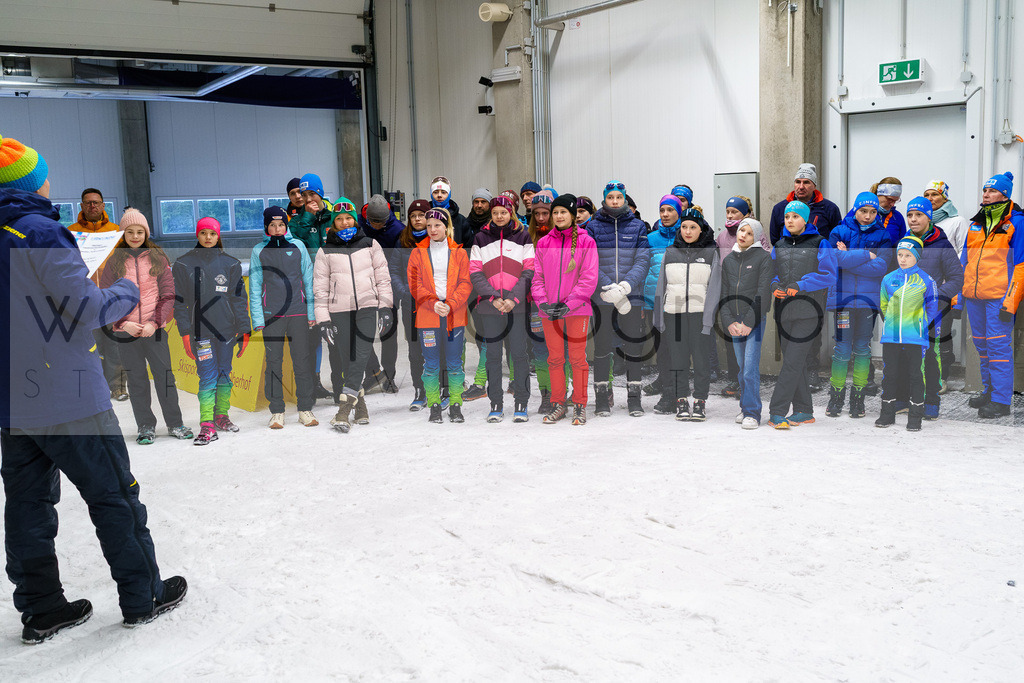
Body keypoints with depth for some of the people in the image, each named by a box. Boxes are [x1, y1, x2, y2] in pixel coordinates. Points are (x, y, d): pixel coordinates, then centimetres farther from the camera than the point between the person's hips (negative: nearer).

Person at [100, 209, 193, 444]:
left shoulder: (157, 258, 5)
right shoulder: (115, 261, 5)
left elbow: (168, 295, 3)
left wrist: (154, 323, -9)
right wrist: (125, 323, -10)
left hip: (154, 329, 0)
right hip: (125, 331, 0)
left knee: (165, 376, 0)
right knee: (137, 380, 4)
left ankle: (174, 423, 12)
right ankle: (145, 426, 14)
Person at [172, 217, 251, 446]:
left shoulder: (230, 264, 7)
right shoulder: (184, 264, 4)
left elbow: (239, 299, 8)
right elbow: (180, 301, 3)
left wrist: (244, 330, 3)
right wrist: (185, 332, -5)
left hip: (226, 329, 2)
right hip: (200, 330, -2)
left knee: (224, 374, 9)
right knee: (208, 377, -9)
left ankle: (221, 416, 23)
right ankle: (207, 425, -10)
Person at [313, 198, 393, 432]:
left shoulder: (370, 245, 11)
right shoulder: (325, 252, 9)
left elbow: (383, 277, 12)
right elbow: (320, 288, 7)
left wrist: (385, 307, 4)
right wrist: (323, 319, 0)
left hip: (367, 308, -1)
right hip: (338, 312, 1)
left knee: (360, 358, -16)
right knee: (341, 362, -3)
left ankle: (344, 410, -20)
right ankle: (359, 405, 11)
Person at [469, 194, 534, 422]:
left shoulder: (523, 237, 6)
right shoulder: (481, 239, 9)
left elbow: (529, 271, 1)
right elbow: (475, 273, 3)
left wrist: (513, 297, -11)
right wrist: (493, 297, -10)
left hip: (518, 305, -1)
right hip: (489, 306, 1)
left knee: (519, 353, 0)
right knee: (493, 355, 4)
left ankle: (521, 404, 8)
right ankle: (496, 404, 12)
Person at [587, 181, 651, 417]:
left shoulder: (637, 226, 6)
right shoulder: (593, 226, 4)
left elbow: (643, 260, -2)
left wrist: (626, 285, -17)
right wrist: (609, 287, -16)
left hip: (632, 294, 1)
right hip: (601, 297, -1)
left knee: (633, 345, 4)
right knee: (602, 346, 3)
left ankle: (634, 398, 13)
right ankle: (601, 398, 12)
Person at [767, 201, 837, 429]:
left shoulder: (820, 244, 0)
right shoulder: (779, 246, 15)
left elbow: (828, 275, -7)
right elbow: (773, 272, 18)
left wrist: (801, 285, -18)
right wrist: (774, 286, -4)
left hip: (808, 311, -5)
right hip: (784, 311, 5)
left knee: (792, 362, -12)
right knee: (795, 363, 9)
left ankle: (776, 412, -14)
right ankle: (804, 412, 17)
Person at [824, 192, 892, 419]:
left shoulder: (882, 235, 5)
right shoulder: (840, 232, 4)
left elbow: (881, 267, -8)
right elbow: (839, 258, -13)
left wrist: (850, 257, -9)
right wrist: (867, 255, -9)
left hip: (868, 298, 1)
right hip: (843, 296, -1)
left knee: (862, 347, 6)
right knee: (842, 347, -3)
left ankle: (858, 397, 14)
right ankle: (836, 396, 7)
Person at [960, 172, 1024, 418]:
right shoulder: (977, 223, 16)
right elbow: (964, 260, 20)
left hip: (999, 296, -6)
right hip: (974, 295, 7)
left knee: (998, 345, -8)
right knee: (982, 345, 13)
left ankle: (1001, 400, -4)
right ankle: (989, 391, 26)